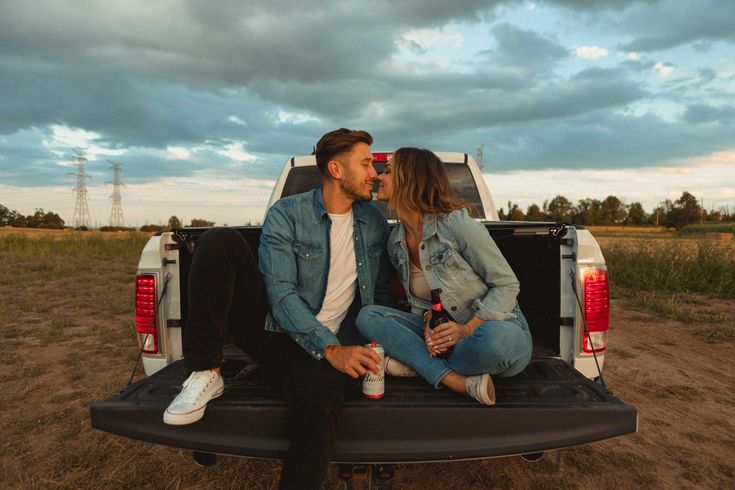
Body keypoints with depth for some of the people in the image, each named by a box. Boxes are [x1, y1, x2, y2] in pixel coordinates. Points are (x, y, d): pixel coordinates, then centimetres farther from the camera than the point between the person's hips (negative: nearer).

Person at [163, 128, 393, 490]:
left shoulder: (375, 222, 6)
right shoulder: (286, 215, -6)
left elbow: (381, 291, 13)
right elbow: (281, 293, -16)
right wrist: (331, 348, -26)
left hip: (327, 345, 0)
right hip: (267, 324, 0)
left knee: (321, 399, -37)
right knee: (220, 242, -22)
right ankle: (205, 373, -16)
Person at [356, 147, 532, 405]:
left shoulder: (457, 224, -17)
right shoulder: (395, 242, 4)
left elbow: (507, 285, -11)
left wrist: (466, 329, -23)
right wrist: (429, 323, -11)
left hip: (499, 329, -5)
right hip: (446, 334, 6)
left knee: (493, 338, -42)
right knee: (368, 316, -14)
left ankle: (415, 362, -15)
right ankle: (461, 382, -24)